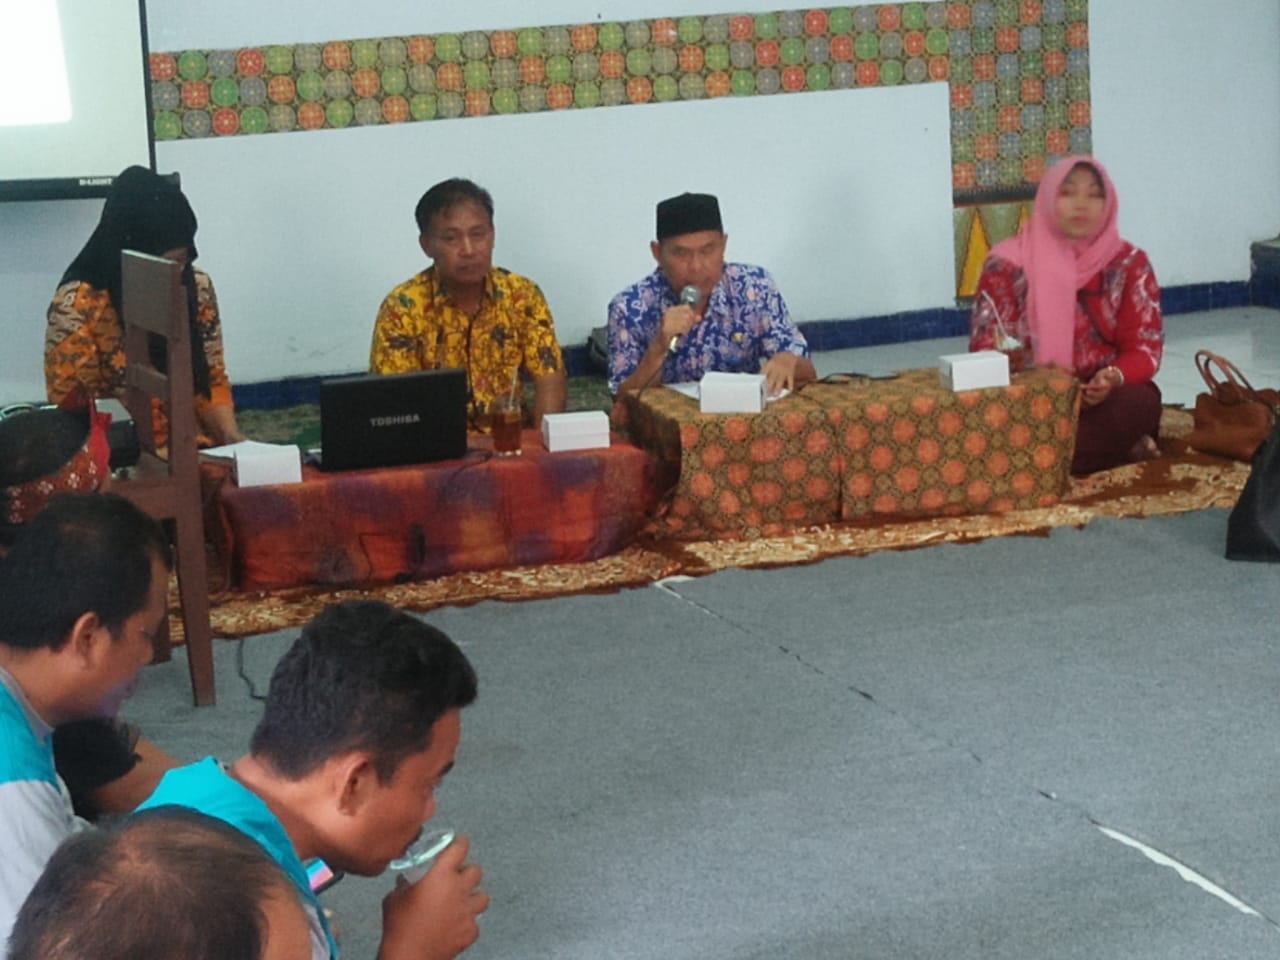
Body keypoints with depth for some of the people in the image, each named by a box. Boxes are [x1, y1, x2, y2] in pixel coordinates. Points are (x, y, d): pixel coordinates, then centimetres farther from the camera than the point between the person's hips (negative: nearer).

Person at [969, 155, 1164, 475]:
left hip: (1104, 395, 0)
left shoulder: (1129, 263, 2)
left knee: (1140, 401, -35)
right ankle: (1121, 449, -19)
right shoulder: (1008, 263, -2)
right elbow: (987, 350, -5)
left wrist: (1114, 377, -27)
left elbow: (1145, 348, -2)